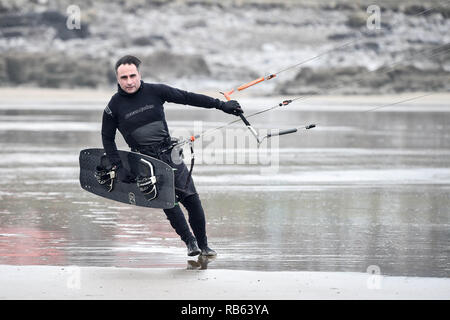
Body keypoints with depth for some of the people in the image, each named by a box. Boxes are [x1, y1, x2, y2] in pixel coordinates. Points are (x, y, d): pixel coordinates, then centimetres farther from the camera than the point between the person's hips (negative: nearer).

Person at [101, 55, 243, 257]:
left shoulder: (155, 91, -2)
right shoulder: (114, 106, -5)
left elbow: (187, 98, 6)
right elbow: (107, 138, 6)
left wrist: (221, 105, 6)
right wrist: (118, 167, -3)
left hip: (169, 153, 2)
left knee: (191, 199, -2)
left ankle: (203, 245, 11)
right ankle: (189, 241, -4)